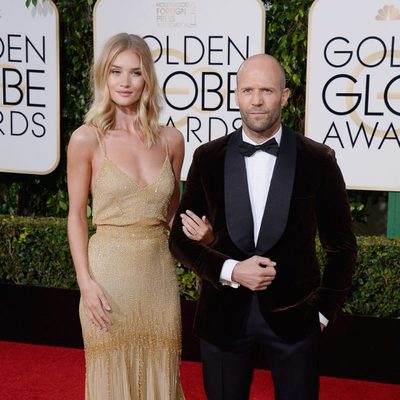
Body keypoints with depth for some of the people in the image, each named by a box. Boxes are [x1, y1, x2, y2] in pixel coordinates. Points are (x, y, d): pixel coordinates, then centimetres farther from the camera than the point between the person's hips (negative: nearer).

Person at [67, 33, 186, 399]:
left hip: (159, 271, 3)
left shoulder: (171, 140, 2)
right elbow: (76, 215, -2)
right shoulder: (86, 139, -5)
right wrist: (85, 281, -9)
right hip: (109, 272, -2)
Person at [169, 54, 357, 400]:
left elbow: (341, 245, 4)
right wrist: (230, 271, -13)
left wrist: (325, 310, 2)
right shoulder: (208, 158, -2)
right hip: (223, 316, 1)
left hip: (292, 316, -1)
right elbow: (180, 239, 1)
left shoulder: (318, 160, -5)